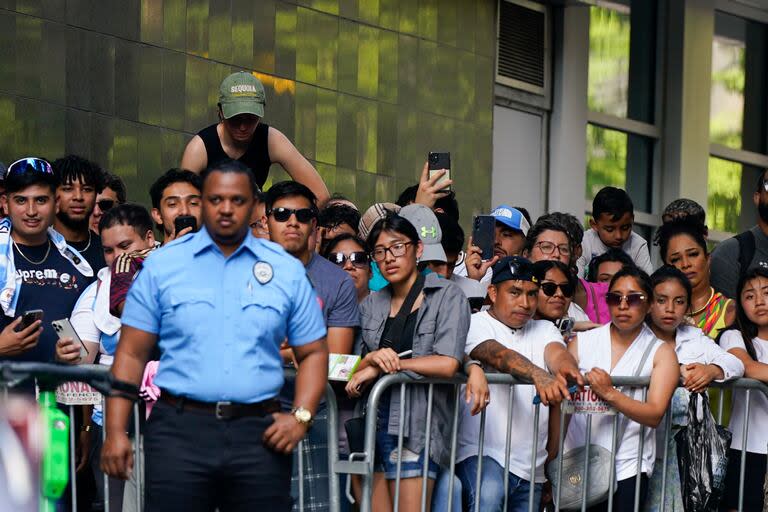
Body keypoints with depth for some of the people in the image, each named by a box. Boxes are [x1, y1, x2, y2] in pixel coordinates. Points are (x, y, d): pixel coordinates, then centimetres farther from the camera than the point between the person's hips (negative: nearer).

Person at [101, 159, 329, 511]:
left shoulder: (287, 271, 9)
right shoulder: (162, 266, 6)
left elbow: (312, 353, 12)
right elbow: (131, 354, 5)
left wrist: (301, 416, -4)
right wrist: (115, 431, -5)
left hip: (259, 433, 1)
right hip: (180, 429, -1)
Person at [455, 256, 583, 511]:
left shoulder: (544, 330, 18)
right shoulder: (476, 325, -1)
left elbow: (557, 353, -5)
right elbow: (499, 355, -22)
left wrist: (567, 368, -31)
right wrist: (539, 376, -42)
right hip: (480, 454, -7)